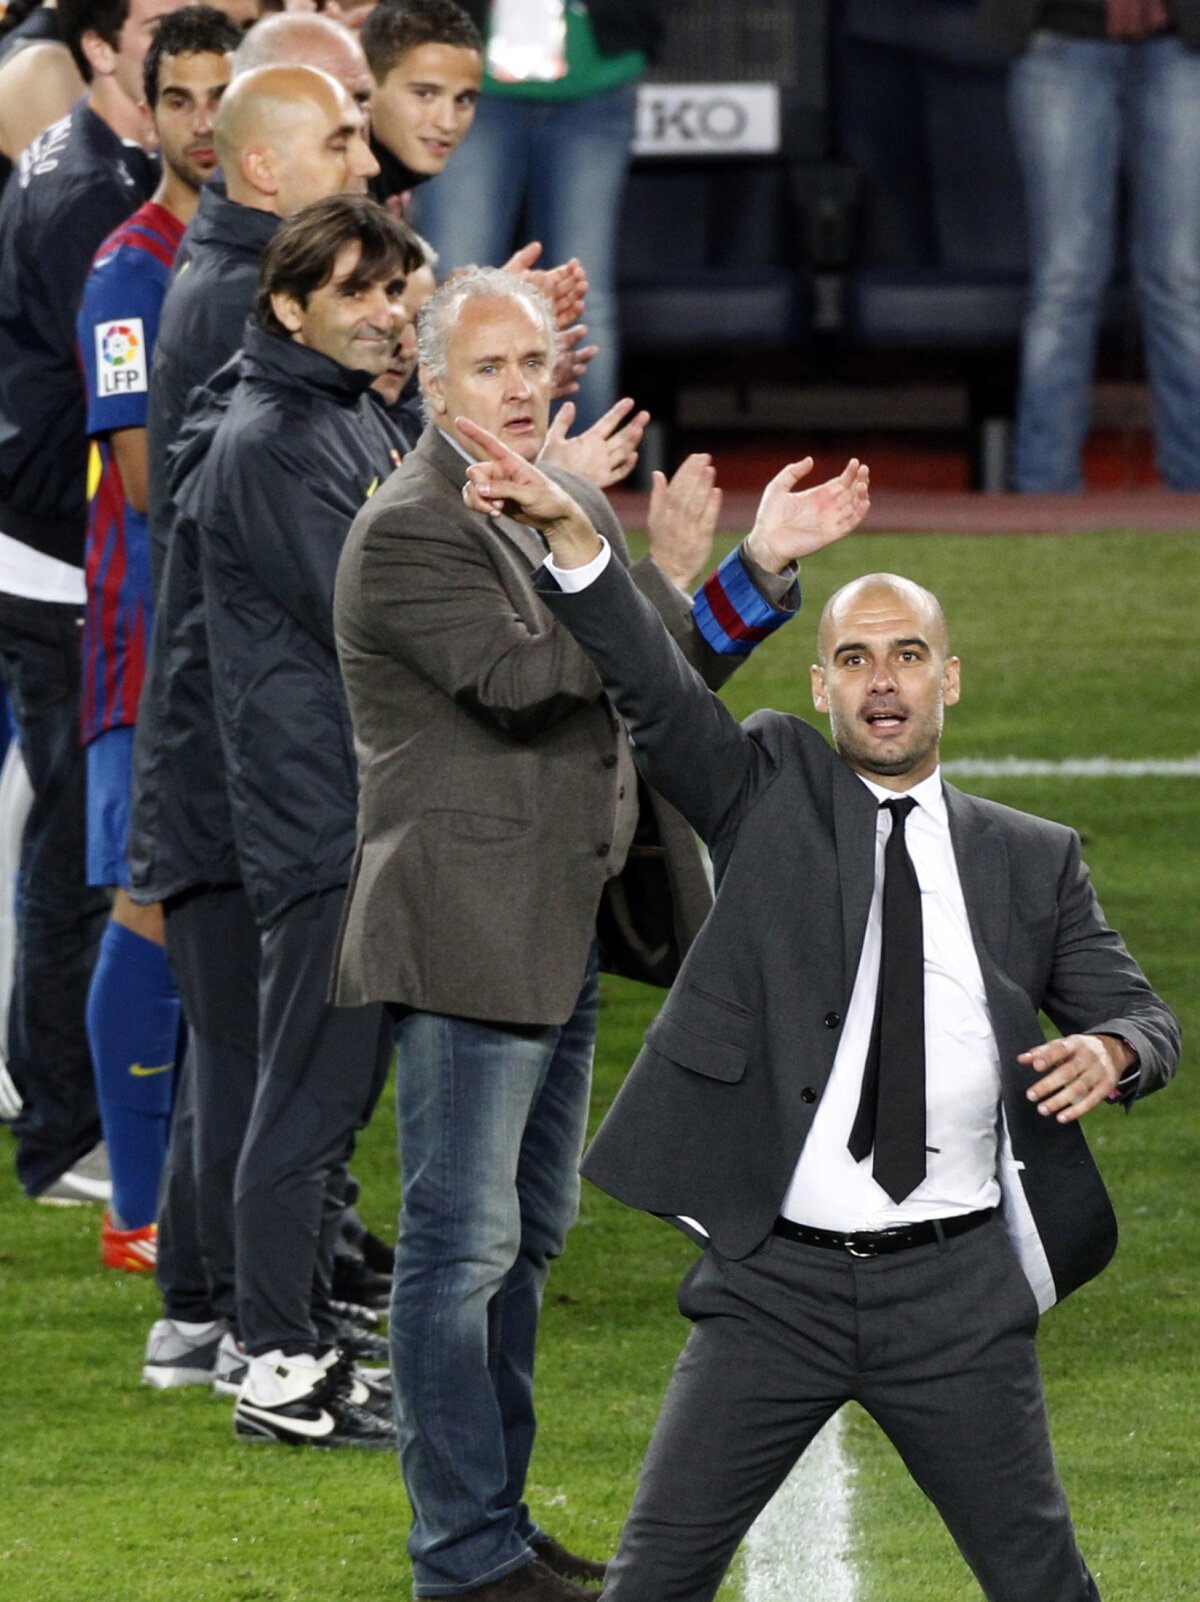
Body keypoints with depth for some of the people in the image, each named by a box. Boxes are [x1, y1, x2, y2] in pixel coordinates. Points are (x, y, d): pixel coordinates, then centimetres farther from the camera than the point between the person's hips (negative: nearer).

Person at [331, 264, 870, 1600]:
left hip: (561, 934, 10)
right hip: (465, 932, -10)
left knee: (528, 1233, 16)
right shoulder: (406, 534, -14)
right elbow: (522, 679, -25)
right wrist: (661, 577, -21)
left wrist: (760, 567, 7)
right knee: (464, 1240, -6)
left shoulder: (575, 507, 14)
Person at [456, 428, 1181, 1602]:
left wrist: (1111, 1051, -15)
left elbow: (1141, 1018, 11)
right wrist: (567, 534, -25)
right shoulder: (773, 791, 5)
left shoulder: (1032, 861, 10)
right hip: (778, 1278, -1)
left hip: (954, 1286, 1)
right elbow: (652, 688, -9)